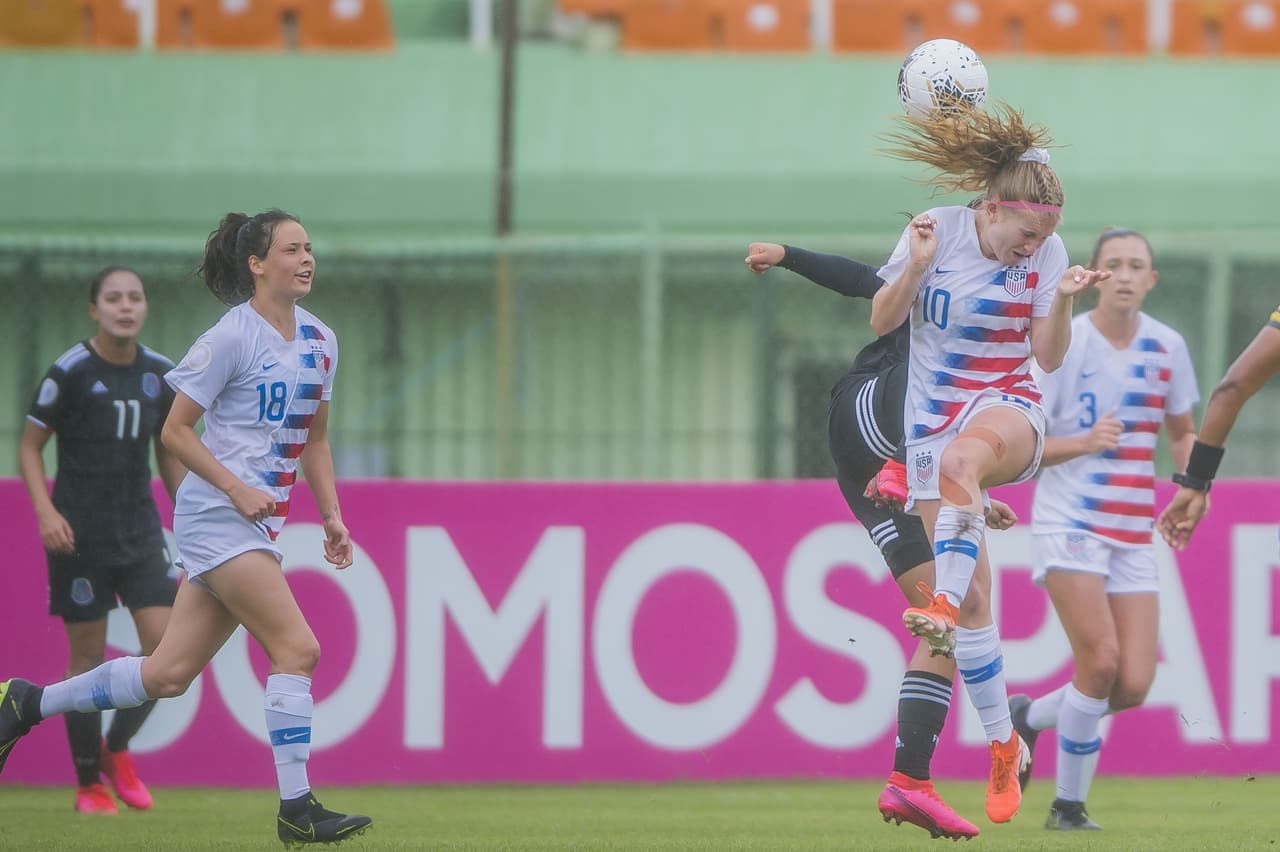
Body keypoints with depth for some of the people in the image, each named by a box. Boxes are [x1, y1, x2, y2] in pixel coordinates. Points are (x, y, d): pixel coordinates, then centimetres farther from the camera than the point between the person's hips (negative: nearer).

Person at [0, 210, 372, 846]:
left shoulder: (319, 341, 13)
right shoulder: (231, 339, -11)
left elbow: (314, 439, 23)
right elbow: (174, 431, -8)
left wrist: (331, 517, 13)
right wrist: (238, 490, -17)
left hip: (259, 524, 8)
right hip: (217, 519, -8)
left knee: (168, 676, 7)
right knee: (297, 648, -17)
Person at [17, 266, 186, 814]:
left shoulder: (160, 374, 5)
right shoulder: (70, 372, -9)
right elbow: (30, 445, -4)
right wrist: (45, 511, -17)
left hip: (140, 534, 4)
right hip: (79, 536, -4)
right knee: (88, 655, 0)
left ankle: (117, 749, 16)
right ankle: (89, 784, 11)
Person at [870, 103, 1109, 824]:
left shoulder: (1047, 251, -3)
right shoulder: (936, 230, -5)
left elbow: (1049, 358, -1)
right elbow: (882, 321, 1)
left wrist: (1063, 300, -18)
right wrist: (915, 268, -17)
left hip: (1008, 407, -1)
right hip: (932, 418, 1)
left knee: (960, 458, -41)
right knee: (974, 595, -3)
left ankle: (945, 606, -50)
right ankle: (1004, 747, 8)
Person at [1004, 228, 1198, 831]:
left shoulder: (1167, 347, 6)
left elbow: (1182, 432, 21)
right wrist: (1086, 443, -22)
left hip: (1133, 533, 5)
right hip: (1069, 525, -5)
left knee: (1132, 687, -6)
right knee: (1101, 658, -20)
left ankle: (1028, 717, 23)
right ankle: (1069, 805, -3)